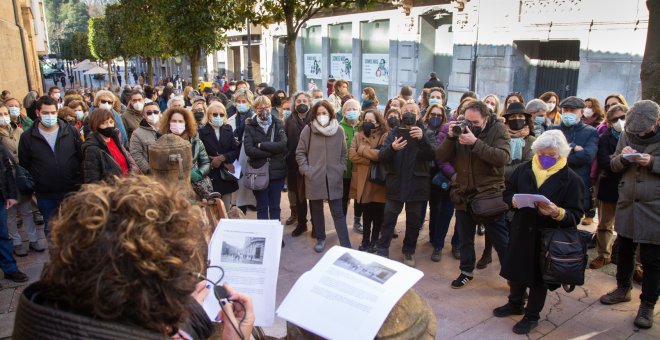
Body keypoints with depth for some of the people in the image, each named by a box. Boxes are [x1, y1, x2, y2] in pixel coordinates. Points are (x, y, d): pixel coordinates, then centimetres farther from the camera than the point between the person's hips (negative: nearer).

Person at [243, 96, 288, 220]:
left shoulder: (278, 124, 4)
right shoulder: (250, 126, 1)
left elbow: (283, 144, -12)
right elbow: (249, 150, -13)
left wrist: (261, 145, -13)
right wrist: (272, 151, -13)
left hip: (277, 171, 1)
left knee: (275, 206, 10)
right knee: (262, 207, 8)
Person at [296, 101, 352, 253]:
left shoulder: (339, 130, 1)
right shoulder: (308, 129, -4)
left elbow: (343, 153, 11)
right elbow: (300, 152, 1)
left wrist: (341, 169, 1)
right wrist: (306, 170, -6)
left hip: (334, 178, 0)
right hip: (314, 178, 0)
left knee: (338, 213, 1)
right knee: (316, 210, 12)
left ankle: (346, 245, 5)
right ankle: (320, 239, 30)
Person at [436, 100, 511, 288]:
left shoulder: (498, 129, -8)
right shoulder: (459, 128, 1)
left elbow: (503, 157, -24)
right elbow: (441, 157, -4)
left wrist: (475, 142, -30)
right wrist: (450, 137, -20)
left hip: (490, 194, -3)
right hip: (463, 194, 4)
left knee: (501, 240, 6)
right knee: (465, 238, 17)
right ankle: (466, 271, 34)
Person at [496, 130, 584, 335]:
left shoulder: (570, 178, -9)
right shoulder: (523, 170, 0)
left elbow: (576, 215, -10)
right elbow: (507, 193, 9)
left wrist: (557, 212, -30)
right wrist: (514, 201, -14)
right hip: (521, 231, 4)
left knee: (539, 277, 11)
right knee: (515, 270, 17)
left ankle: (532, 315, 31)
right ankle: (515, 304, 43)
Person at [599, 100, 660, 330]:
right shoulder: (627, 135, 3)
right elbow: (614, 166, 7)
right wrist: (622, 158, -13)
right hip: (627, 204, 4)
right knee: (624, 250, 18)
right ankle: (623, 289, 37)